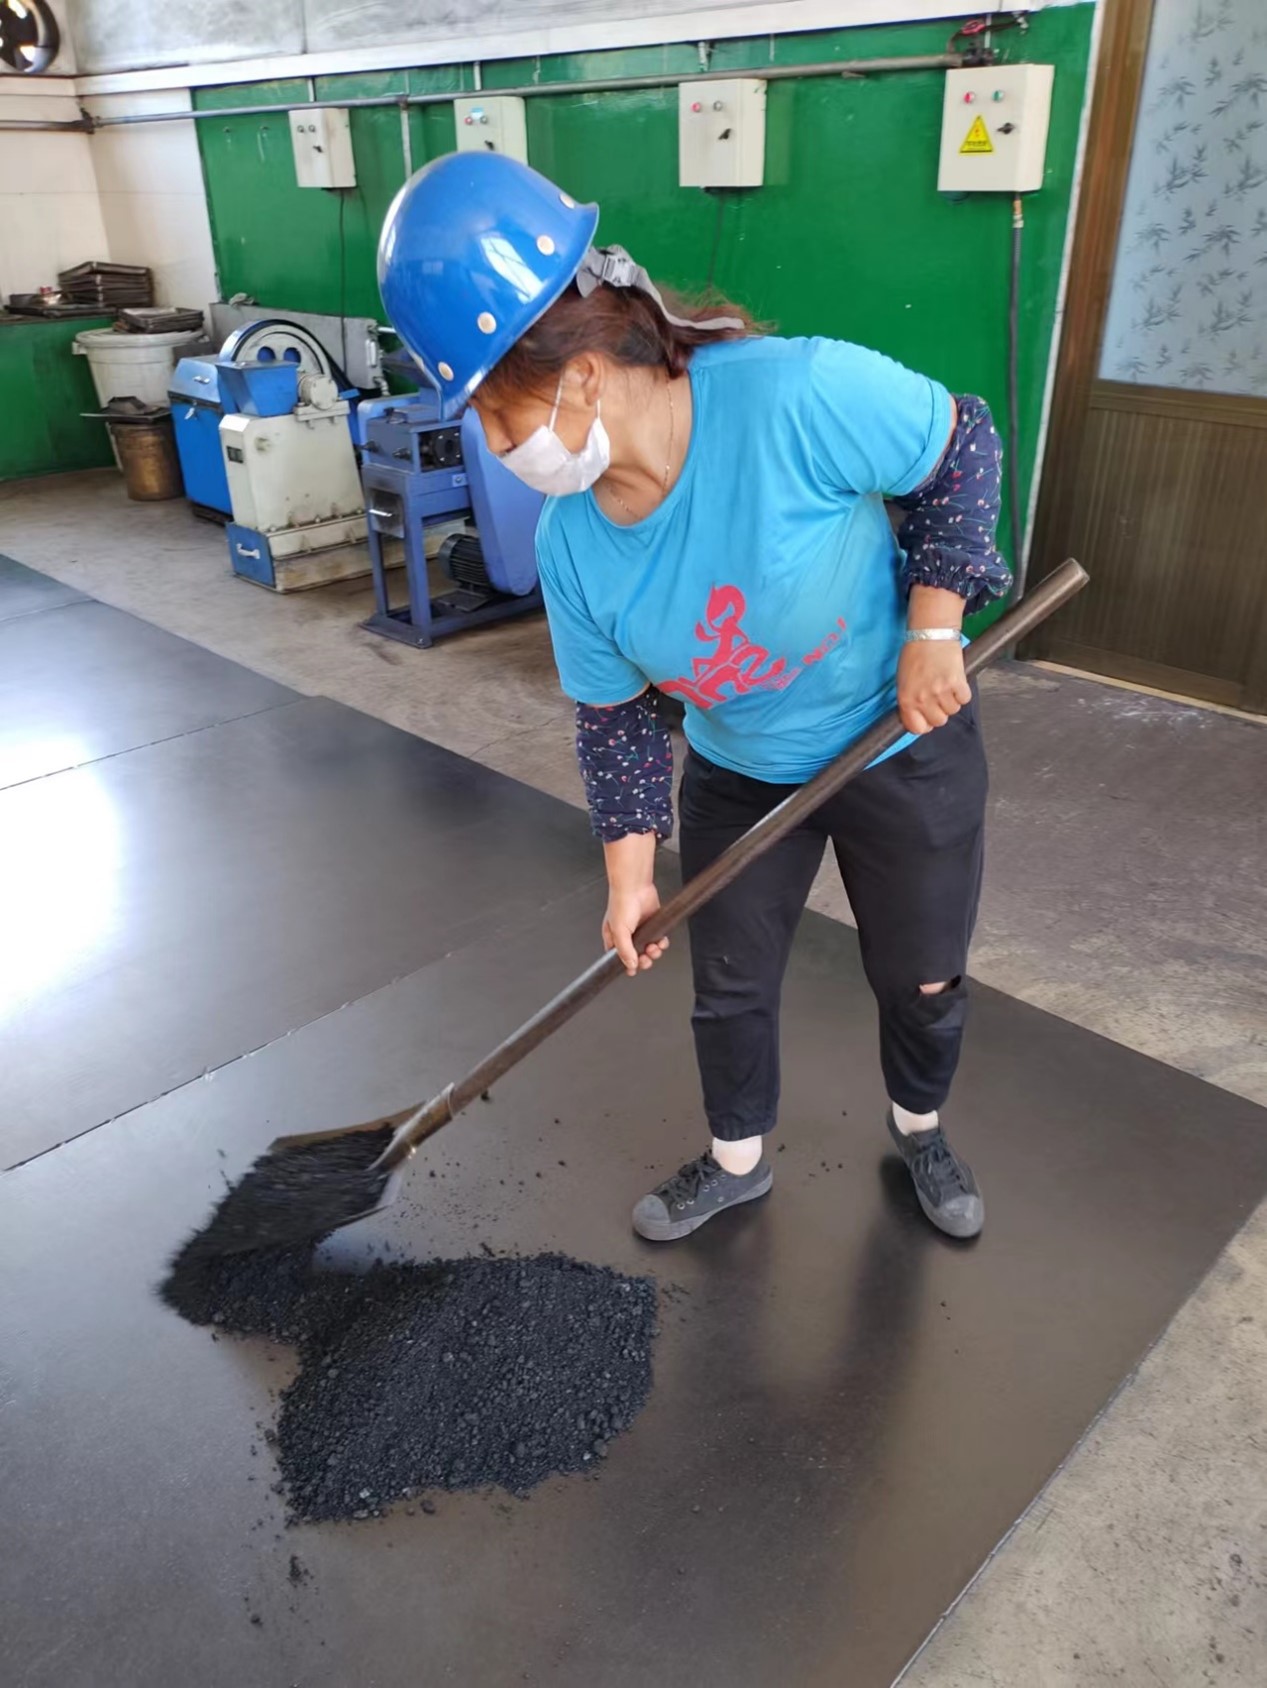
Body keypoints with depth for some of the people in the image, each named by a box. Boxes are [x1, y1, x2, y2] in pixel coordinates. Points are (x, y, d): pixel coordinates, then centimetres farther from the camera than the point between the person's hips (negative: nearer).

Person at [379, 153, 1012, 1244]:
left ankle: (920, 1131, 48)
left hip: (905, 740, -3)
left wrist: (932, 627, -19)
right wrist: (630, 872, -5)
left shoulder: (796, 394, -33)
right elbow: (613, 716, -4)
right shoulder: (568, 540, -17)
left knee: (924, 979, 14)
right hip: (739, 774, 3)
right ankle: (738, 1161, 44)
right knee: (729, 987, 14)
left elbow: (962, 447, -16)